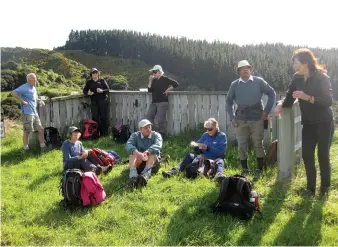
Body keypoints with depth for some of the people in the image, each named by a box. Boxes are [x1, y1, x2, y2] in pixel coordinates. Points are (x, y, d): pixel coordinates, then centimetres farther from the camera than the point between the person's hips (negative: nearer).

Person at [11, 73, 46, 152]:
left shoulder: (34, 88, 16)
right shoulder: (24, 87, -10)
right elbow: (13, 93, -22)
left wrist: (39, 100, 15)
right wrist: (23, 101, -19)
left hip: (35, 113, 8)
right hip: (28, 113, -8)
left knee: (41, 129, 7)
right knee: (27, 131, 0)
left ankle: (43, 146, 15)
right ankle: (25, 147, 10)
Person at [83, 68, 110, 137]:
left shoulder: (102, 81, 8)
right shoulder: (89, 82, 15)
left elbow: (108, 89, 2)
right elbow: (84, 90, 15)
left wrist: (102, 91, -18)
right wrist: (88, 93, -8)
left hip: (103, 101, -2)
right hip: (94, 102, 2)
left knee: (103, 117, -4)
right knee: (95, 117, -4)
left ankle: (104, 133, 2)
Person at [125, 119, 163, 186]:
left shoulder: (156, 135, -3)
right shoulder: (135, 135, 0)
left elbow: (157, 145, -26)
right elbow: (128, 145, -21)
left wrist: (146, 152, -45)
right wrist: (138, 153, -43)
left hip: (153, 162, -1)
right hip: (139, 163, 1)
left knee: (153, 153, -29)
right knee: (133, 152, -26)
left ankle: (146, 173, -54)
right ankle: (133, 173, -51)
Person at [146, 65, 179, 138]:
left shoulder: (165, 79, -2)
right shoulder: (154, 80, 15)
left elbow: (176, 84, -7)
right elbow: (149, 90, 7)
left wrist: (168, 90, -7)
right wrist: (150, 81, -1)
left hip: (162, 102, -7)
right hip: (154, 102, 7)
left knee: (161, 120, -7)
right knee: (148, 119, 1)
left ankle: (162, 135, 2)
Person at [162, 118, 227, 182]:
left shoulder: (222, 136, -3)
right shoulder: (205, 135, 11)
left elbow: (221, 152, -17)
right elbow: (198, 151, 11)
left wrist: (207, 148, -25)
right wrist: (195, 146, -11)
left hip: (215, 159, -4)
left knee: (219, 161, -37)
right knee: (189, 156, -17)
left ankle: (219, 175, -71)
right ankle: (176, 170, -39)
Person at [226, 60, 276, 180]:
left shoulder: (259, 81, 0)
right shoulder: (234, 85, 5)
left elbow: (272, 93, 5)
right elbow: (229, 101, 12)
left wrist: (266, 111, -1)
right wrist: (232, 117, 3)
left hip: (257, 119, -2)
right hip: (240, 120, 2)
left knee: (258, 145, 4)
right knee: (242, 146, 5)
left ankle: (259, 170, 16)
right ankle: (245, 170, 19)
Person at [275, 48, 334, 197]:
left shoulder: (321, 77, -15)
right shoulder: (297, 78, 1)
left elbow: (328, 101, -21)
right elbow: (289, 98, 5)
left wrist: (307, 97, -30)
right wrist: (281, 104, -17)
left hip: (324, 122, -5)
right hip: (308, 123, 5)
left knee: (323, 155, 2)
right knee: (307, 155, 3)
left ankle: (325, 187, 19)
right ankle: (310, 188, 17)